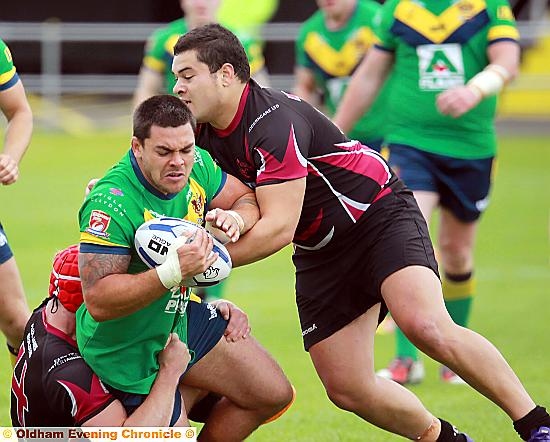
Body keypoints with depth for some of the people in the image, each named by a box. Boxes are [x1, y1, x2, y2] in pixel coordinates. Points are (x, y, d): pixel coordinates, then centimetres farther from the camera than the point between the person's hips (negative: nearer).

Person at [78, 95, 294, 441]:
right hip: (133, 352, -8)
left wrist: (236, 218, -20)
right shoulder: (110, 205, -35)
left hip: (180, 315, 8)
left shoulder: (196, 164, -14)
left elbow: (247, 198, 5)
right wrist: (174, 271, -46)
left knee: (274, 395, 12)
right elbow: (98, 302, -37)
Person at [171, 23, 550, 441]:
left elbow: (279, 227, -28)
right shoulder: (206, 133, 0)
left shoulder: (273, 121, -26)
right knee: (346, 388, -2)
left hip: (380, 214, -8)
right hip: (320, 255, 8)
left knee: (427, 327, -30)